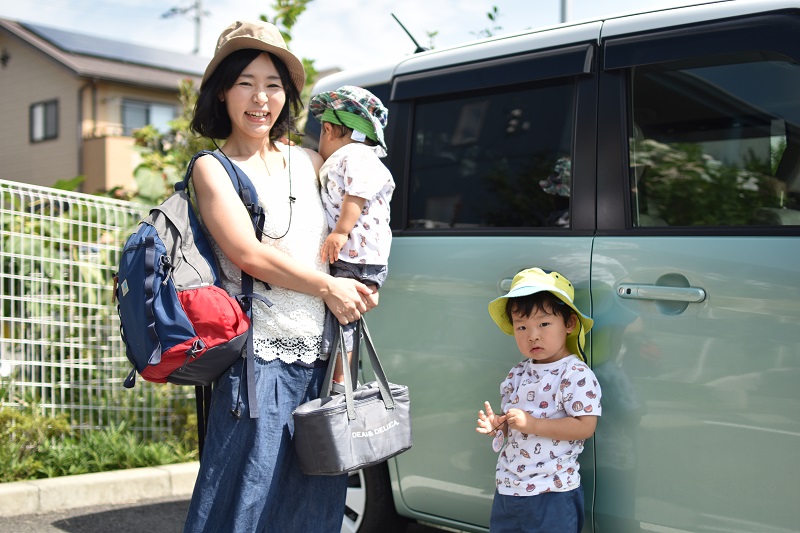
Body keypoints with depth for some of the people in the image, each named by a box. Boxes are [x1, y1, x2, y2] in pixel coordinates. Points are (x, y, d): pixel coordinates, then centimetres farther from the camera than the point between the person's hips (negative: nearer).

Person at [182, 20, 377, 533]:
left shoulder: (309, 162, 15)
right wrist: (327, 287, -7)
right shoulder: (213, 169, 0)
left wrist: (356, 291, 5)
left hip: (323, 360, 6)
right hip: (261, 361, -5)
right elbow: (249, 255, -12)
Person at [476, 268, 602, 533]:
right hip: (507, 487, 7)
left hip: (552, 492, -7)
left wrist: (532, 424, -24)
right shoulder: (517, 375, 7)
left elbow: (585, 426, -21)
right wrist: (496, 424, -4)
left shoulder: (576, 374, -15)